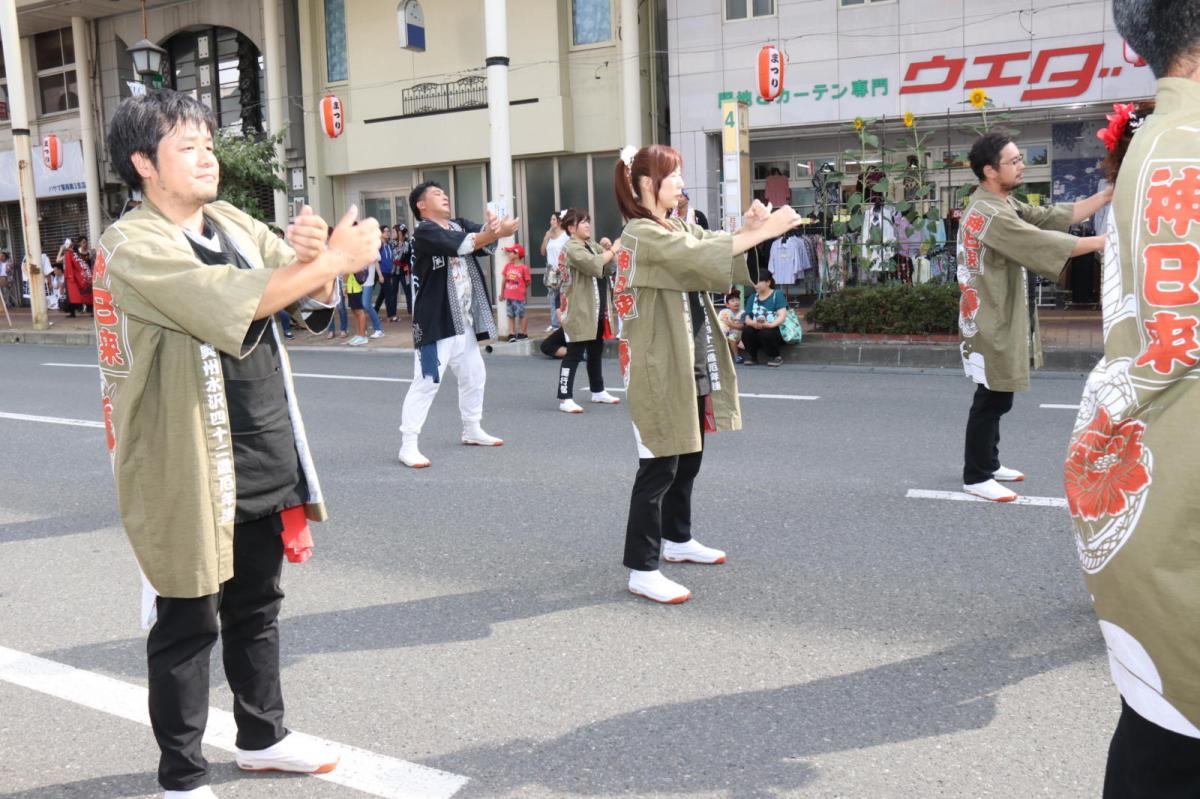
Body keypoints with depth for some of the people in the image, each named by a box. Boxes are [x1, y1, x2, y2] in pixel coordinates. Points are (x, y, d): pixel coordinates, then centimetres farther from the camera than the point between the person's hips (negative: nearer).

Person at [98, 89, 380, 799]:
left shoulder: (235, 224, 8)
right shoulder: (134, 246, -13)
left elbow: (315, 302, 4)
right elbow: (233, 302, -27)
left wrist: (309, 258, -18)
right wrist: (335, 259, -22)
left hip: (266, 458, 7)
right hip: (190, 466, -7)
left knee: (257, 606, 20)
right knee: (188, 622, 6)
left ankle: (262, 735, 39)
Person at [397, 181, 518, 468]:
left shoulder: (460, 225, 11)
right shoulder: (424, 232, -12)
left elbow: (482, 236, -8)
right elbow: (463, 245, -28)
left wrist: (493, 227, -32)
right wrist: (496, 233, -34)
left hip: (464, 321, 8)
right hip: (436, 322, -8)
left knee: (474, 375, 19)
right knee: (426, 382, -10)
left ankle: (472, 430, 36)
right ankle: (408, 445, -6)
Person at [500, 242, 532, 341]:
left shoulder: (523, 268, -11)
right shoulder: (508, 266, 5)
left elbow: (528, 282, -5)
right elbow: (505, 279, 13)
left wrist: (521, 288, 4)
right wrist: (502, 292, 15)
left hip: (519, 296, -6)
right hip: (508, 295, 6)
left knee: (522, 314, 5)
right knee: (511, 315, 10)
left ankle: (523, 333, 15)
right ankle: (512, 334, 16)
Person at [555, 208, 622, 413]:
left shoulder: (592, 245, 16)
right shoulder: (571, 247, -12)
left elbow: (609, 267, 14)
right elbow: (594, 265, -26)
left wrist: (607, 249, -3)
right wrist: (613, 250, -17)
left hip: (597, 310, 9)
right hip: (579, 311, -9)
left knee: (596, 352, 18)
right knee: (574, 353, -9)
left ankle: (598, 391, 31)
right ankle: (565, 398, -7)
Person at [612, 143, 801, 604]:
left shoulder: (678, 228, 14)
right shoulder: (640, 234, -15)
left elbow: (714, 248, 5)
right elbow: (700, 256, -28)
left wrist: (748, 228, -15)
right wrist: (764, 231, -29)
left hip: (691, 365, 9)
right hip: (659, 368, -9)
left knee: (688, 458, 19)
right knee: (659, 466, -7)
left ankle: (677, 540, 36)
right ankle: (641, 570, 0)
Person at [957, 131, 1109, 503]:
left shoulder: (1005, 204, 12)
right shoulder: (988, 213, -22)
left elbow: (1054, 217, 8)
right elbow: (1045, 242, -24)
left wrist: (1108, 195, 2)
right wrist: (1106, 240, -19)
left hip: (1002, 317, 10)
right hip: (992, 321, -10)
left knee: (996, 398, 17)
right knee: (992, 400, -2)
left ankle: (988, 463, 29)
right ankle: (976, 476, 8)